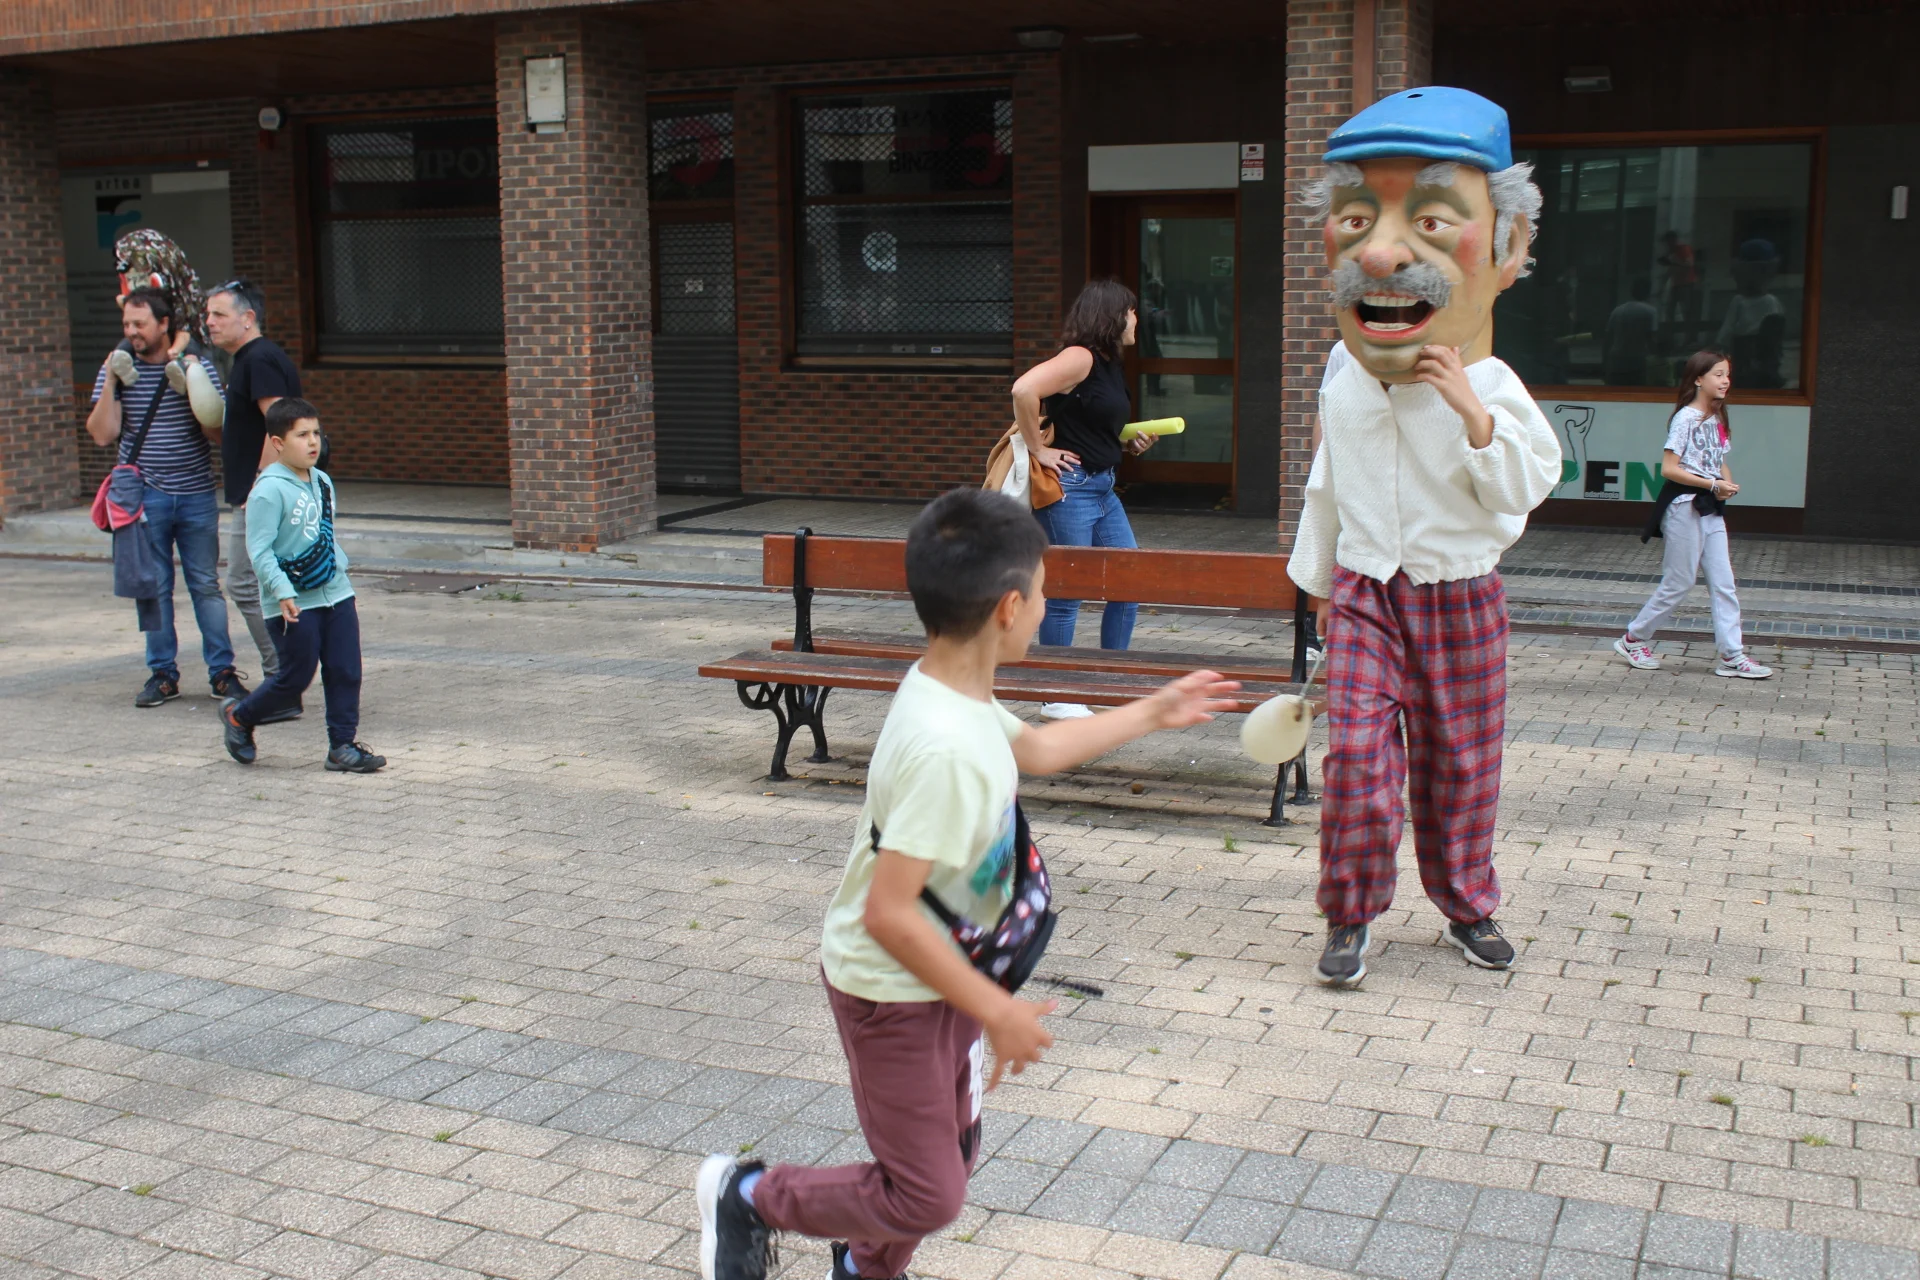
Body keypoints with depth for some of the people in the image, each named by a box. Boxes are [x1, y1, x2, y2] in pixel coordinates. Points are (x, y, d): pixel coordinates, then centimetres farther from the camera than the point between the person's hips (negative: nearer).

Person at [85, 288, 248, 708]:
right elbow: (103, 434, -4)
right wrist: (111, 382, -13)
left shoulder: (199, 368, 1)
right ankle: (163, 673, 14)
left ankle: (221, 670, 10)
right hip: (145, 496, 1)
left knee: (206, 585, 3)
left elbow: (217, 432, -4)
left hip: (196, 495, -1)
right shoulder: (117, 370, 4)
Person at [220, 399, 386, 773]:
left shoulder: (322, 483, 10)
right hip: (294, 605, -7)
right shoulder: (269, 490, -14)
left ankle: (342, 745, 12)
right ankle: (238, 716, 25)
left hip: (335, 596, 7)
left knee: (345, 672, 3)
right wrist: (283, 593, -23)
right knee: (295, 679, 1)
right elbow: (259, 550, -17)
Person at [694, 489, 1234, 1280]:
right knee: (929, 1196, 4)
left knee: (954, 1151, 22)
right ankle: (750, 1197, 22)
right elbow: (888, 913, -34)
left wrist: (1154, 713, 25)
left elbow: (1035, 749, 19)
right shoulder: (945, 748, -34)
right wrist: (997, 1012, -25)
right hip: (891, 991, -9)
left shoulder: (955, 690, -4)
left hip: (937, 975, 9)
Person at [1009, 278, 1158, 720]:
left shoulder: (1111, 366, 14)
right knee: (1066, 592, -2)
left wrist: (1130, 445, 8)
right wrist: (1038, 450, -21)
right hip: (1070, 488, -10)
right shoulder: (1081, 357, -15)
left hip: (1103, 489, 10)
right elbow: (1024, 390, -29)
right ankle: (1055, 697, 9)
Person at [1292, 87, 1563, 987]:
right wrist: (1319, 579, 20)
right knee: (1356, 752, -10)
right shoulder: (1344, 393, 1)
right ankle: (1351, 918, 5)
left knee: (1459, 760, 9)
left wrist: (1474, 415, -29)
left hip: (1458, 598, -1)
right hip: (1365, 592, 1)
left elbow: (1521, 490, -17)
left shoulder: (1492, 391, -9)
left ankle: (1465, 903, 30)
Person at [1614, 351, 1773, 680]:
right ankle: (1633, 640, 16)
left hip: (1711, 508, 8)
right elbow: (1669, 468, -17)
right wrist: (1713, 484, -19)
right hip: (1684, 507, -8)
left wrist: (1727, 483, -2)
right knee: (1678, 583, 0)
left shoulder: (1717, 420, 11)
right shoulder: (1686, 418, -12)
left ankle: (1732, 656, 5)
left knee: (1723, 584, 3)